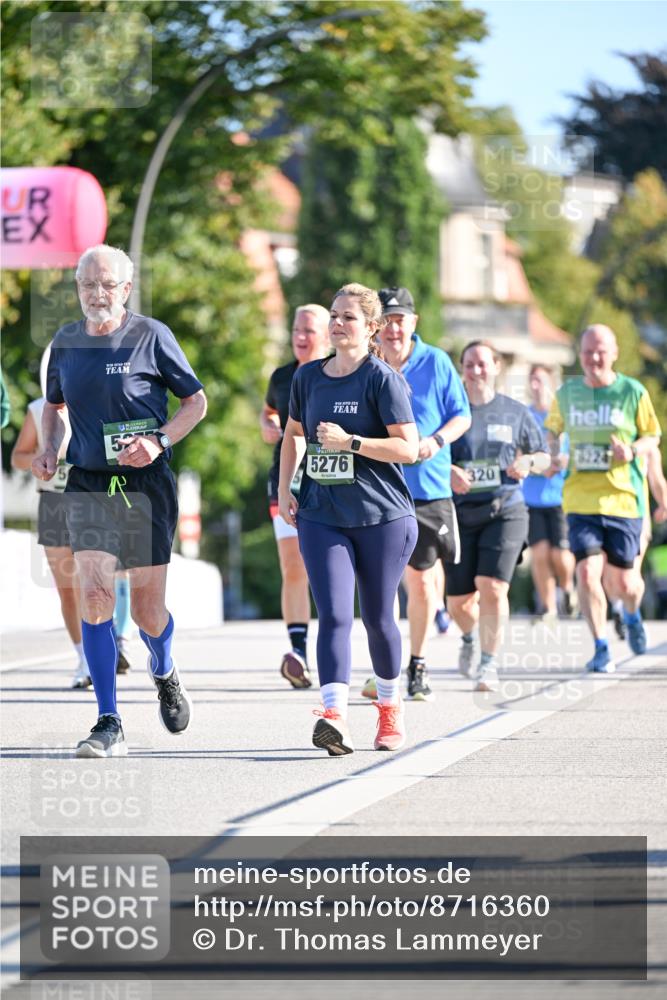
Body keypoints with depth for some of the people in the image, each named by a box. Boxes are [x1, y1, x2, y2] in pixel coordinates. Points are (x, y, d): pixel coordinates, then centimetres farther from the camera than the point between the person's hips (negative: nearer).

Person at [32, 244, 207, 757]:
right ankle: (109, 725, -10)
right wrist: (49, 447, 4)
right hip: (87, 484, 2)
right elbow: (54, 403, 23)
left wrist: (159, 441, -15)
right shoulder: (66, 342, 6)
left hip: (145, 484, -2)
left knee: (147, 608, 3)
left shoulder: (151, 335, -6)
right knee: (94, 594, -13)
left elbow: (197, 401, 1)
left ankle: (165, 673, 39)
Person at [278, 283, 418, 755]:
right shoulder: (308, 376, 9)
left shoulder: (382, 378, -8)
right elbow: (294, 432, 25)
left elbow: (408, 447, -13)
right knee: (334, 615, -12)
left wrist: (350, 442, -21)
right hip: (322, 516, 3)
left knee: (377, 617, 8)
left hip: (382, 517, -3)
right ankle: (335, 716, -25)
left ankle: (391, 709, 30)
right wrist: (284, 487, 16)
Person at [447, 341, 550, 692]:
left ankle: (488, 662, -4)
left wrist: (528, 461, -8)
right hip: (459, 514, 1)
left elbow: (544, 458, 15)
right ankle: (469, 637, 39)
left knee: (492, 587, -17)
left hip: (505, 511, -1)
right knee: (459, 601, 4)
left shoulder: (516, 412, 8)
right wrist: (447, 472, -17)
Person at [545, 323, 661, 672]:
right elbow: (553, 430, 22)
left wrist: (632, 451, -14)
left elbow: (652, 436, 7)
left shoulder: (633, 392, -2)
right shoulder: (567, 392, 5)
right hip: (580, 499, 1)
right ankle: (601, 648, -1)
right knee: (587, 572, -15)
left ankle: (631, 614, 42)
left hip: (623, 498, -1)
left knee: (622, 581, 5)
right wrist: (552, 456, 3)